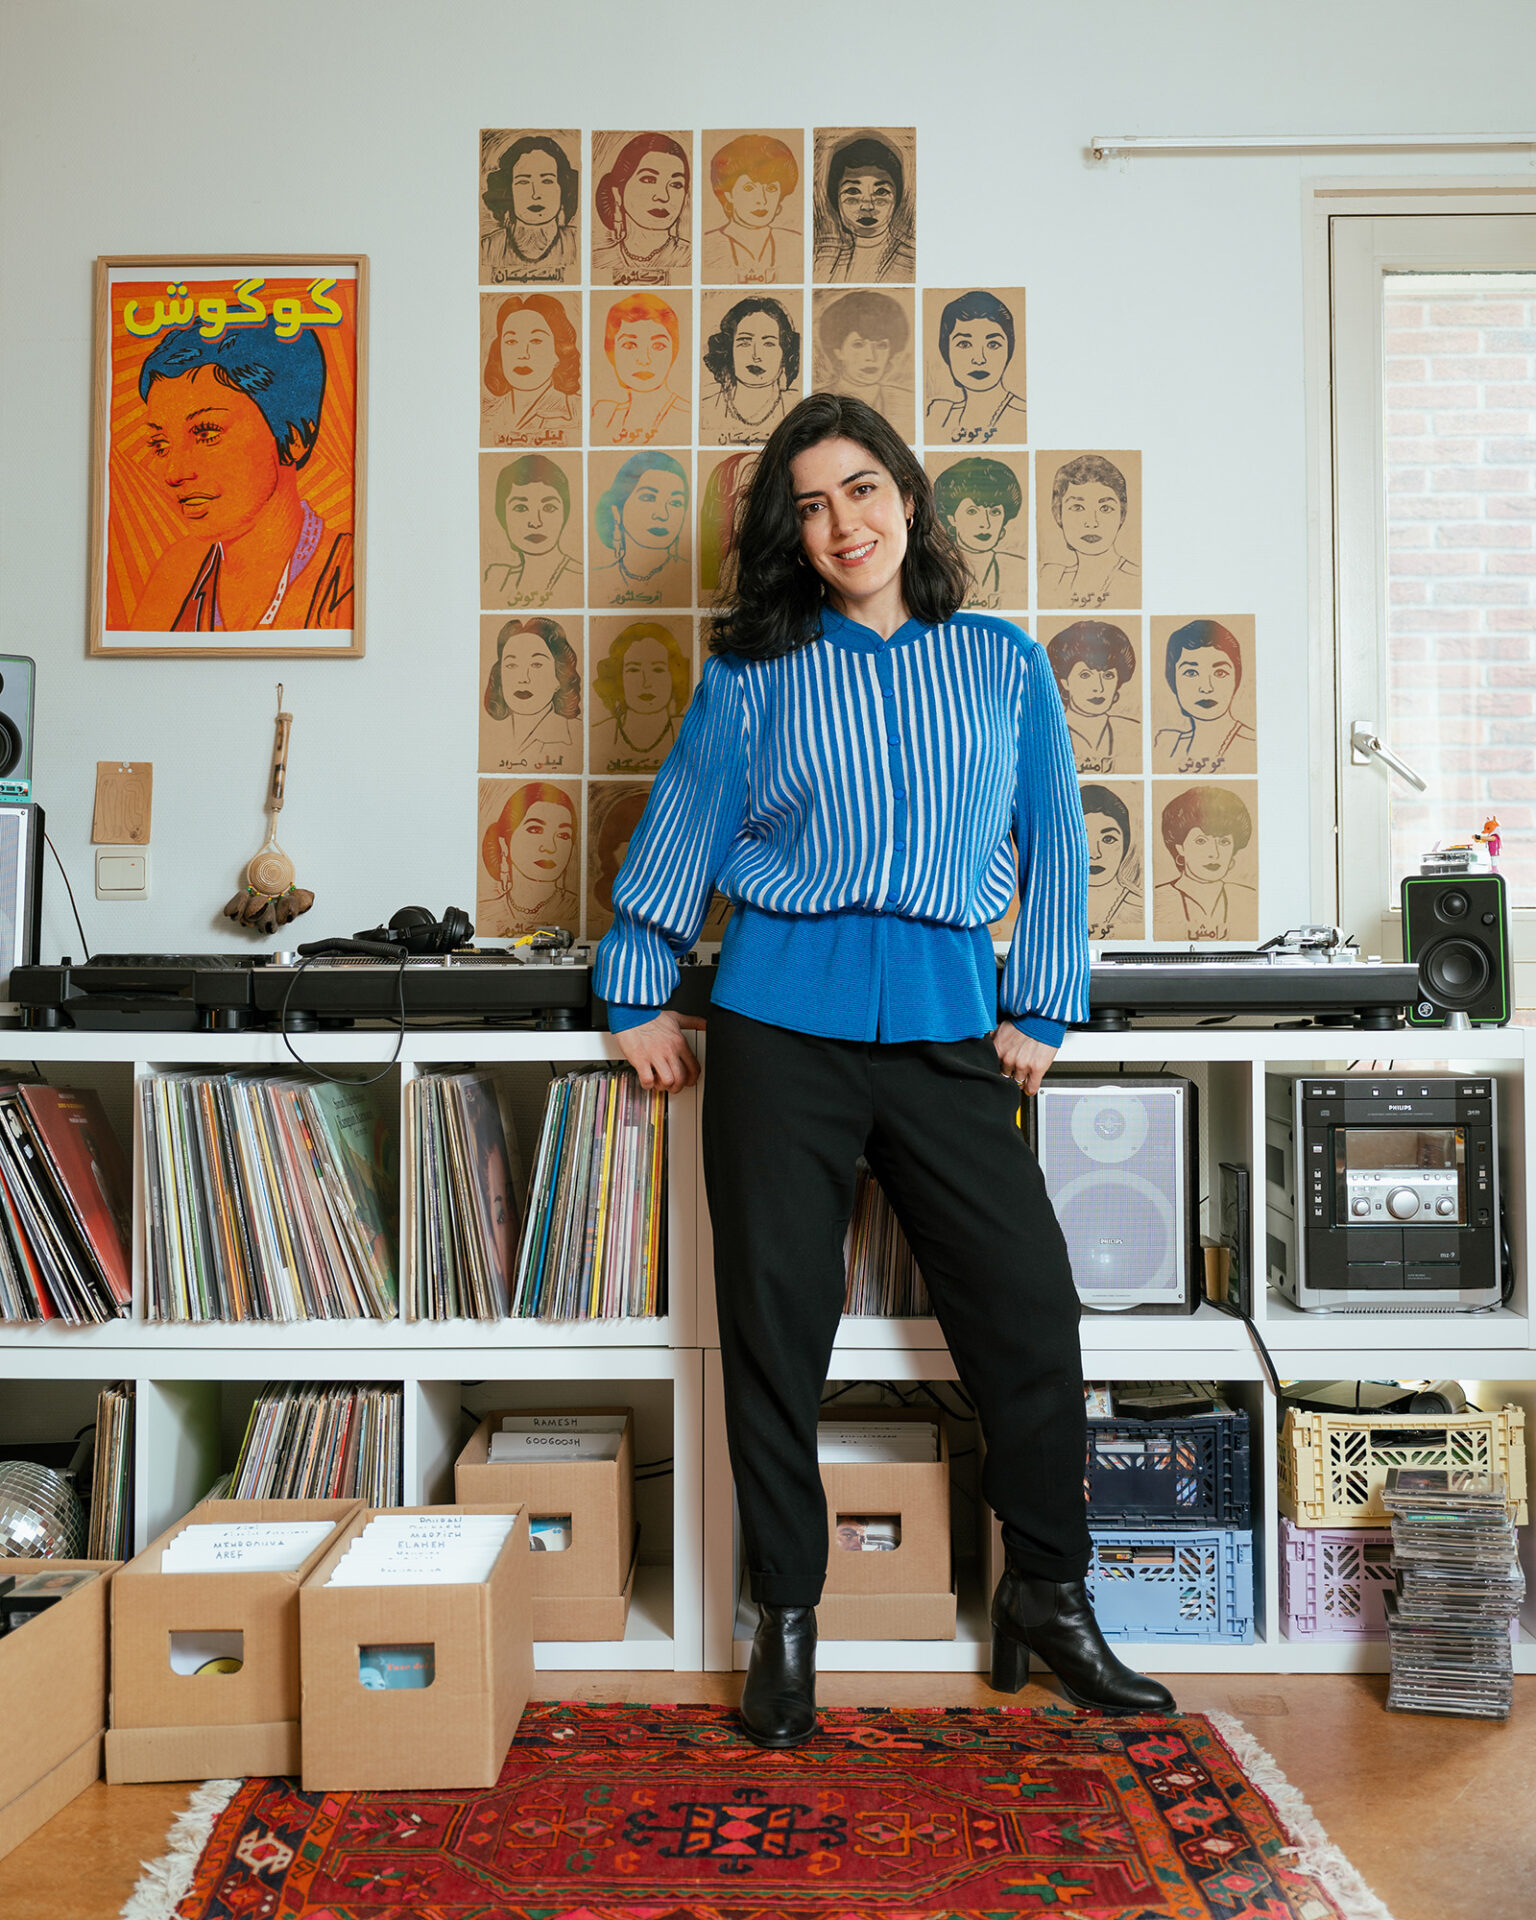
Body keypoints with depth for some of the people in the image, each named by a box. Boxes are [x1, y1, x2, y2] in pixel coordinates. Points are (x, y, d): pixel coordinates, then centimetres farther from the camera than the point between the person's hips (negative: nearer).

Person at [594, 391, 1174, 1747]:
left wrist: (1039, 1011, 5)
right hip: (781, 1024, -1)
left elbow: (1053, 846, 11)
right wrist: (639, 994, 10)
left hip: (946, 1025, 1)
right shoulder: (753, 679, 7)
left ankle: (1050, 1596, 23)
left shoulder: (1003, 667, 10)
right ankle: (786, 1619, 21)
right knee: (776, 1324, 4)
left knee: (1033, 1313, 0)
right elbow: (681, 834, 11)